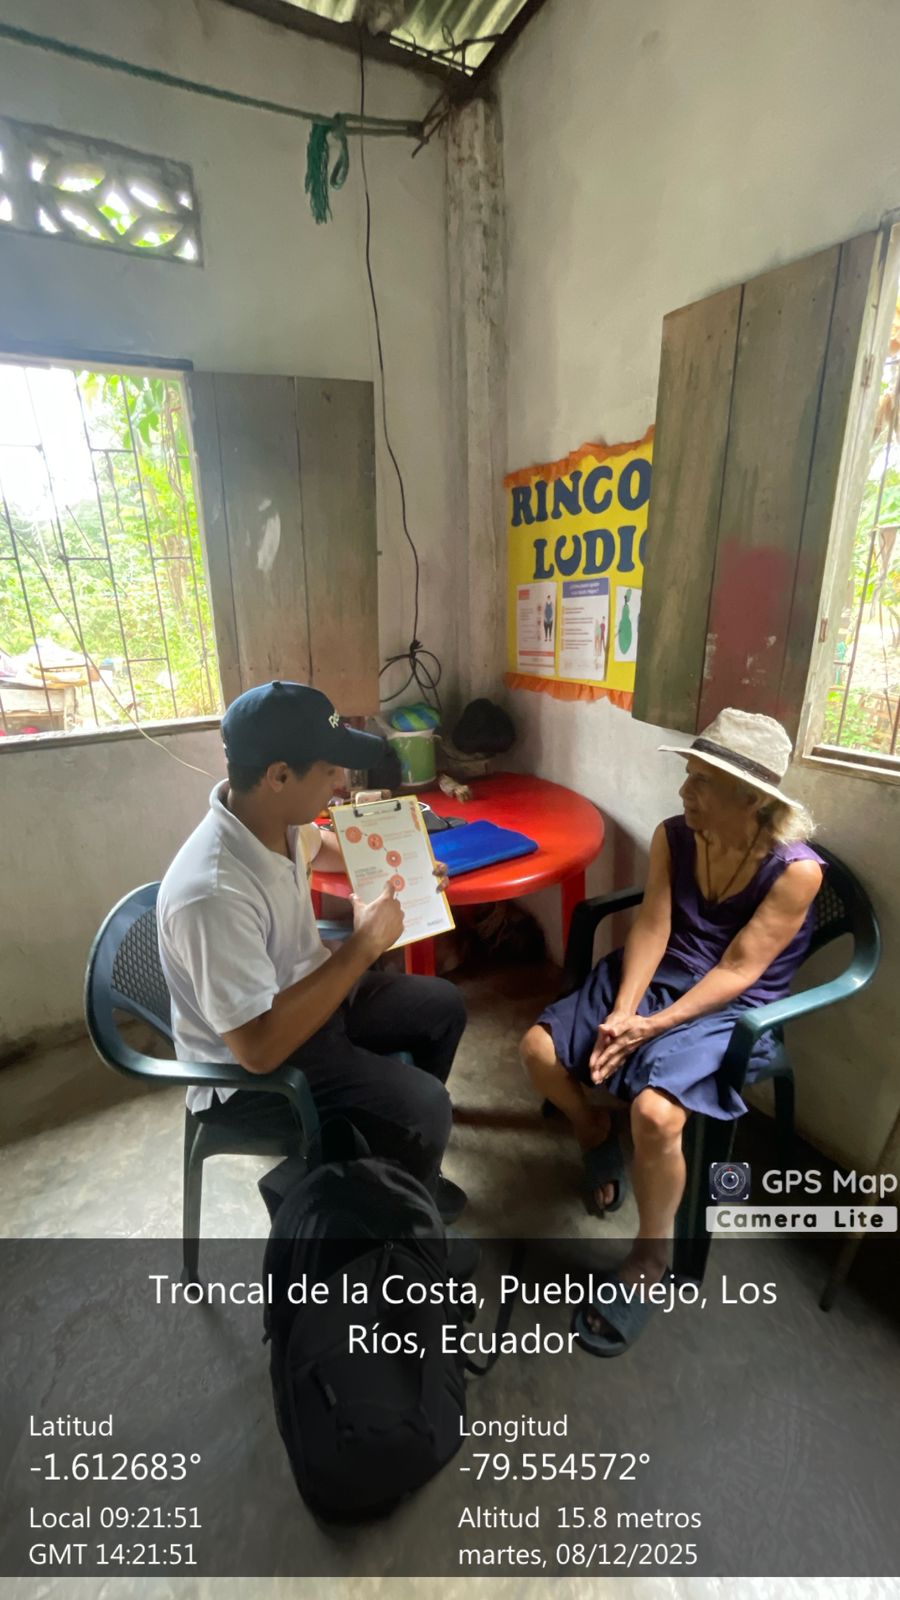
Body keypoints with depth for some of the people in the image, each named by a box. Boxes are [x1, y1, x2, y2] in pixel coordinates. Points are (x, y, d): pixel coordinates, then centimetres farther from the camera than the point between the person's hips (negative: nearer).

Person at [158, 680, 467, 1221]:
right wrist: (362, 946, -30)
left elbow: (316, 845, 15)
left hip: (305, 996, 8)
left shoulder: (275, 814, -11)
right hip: (245, 1072, -8)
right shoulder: (213, 894, -37)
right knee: (424, 1108, -20)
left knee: (444, 1004, 13)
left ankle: (406, 1163, 35)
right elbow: (260, 1047, -35)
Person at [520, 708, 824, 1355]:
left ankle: (651, 1259, 1)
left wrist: (653, 1027, -25)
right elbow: (651, 928, -7)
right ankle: (598, 1134, 26)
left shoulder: (796, 870, -19)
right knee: (540, 1049, -6)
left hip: (731, 1009, -5)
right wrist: (622, 1010, -20)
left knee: (655, 1113, -29)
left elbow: (737, 971, -20)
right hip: (657, 977, 5)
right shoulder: (673, 836, -5)